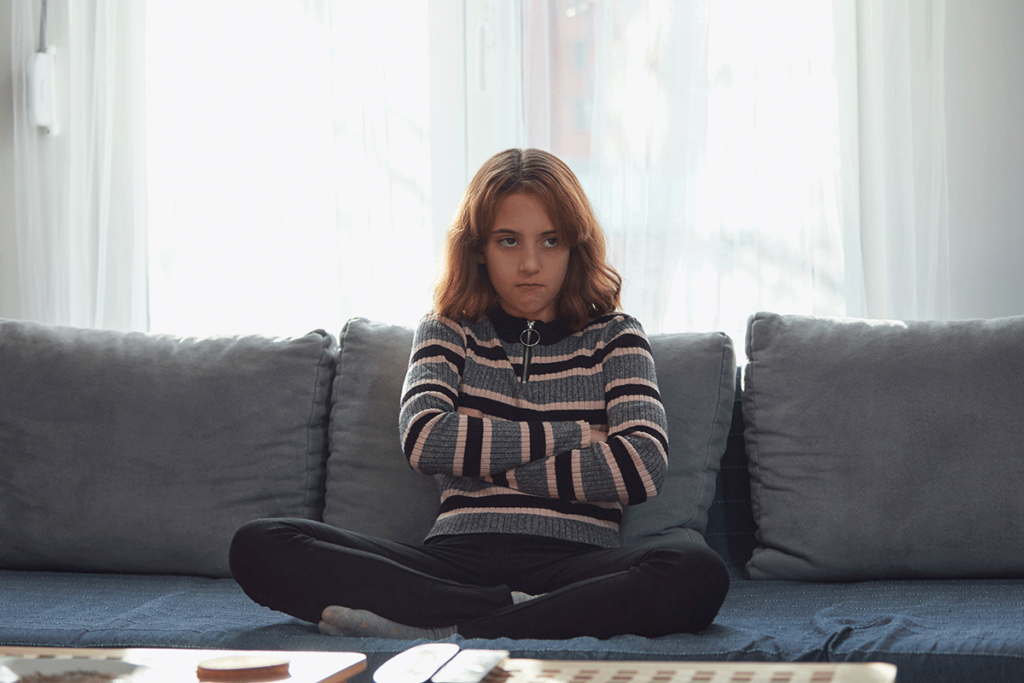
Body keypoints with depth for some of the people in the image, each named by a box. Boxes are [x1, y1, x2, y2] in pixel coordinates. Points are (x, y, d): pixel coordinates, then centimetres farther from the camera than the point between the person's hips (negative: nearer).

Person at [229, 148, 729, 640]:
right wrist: (574, 435, -3)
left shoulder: (614, 337, 15)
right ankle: (521, 611, -26)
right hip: (458, 558, 1)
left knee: (698, 574, -36)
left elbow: (643, 465, -4)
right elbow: (424, 440, -5)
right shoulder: (448, 332, 17)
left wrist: (492, 467, -1)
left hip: (575, 561, -1)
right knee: (259, 547, -22)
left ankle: (442, 633, -32)